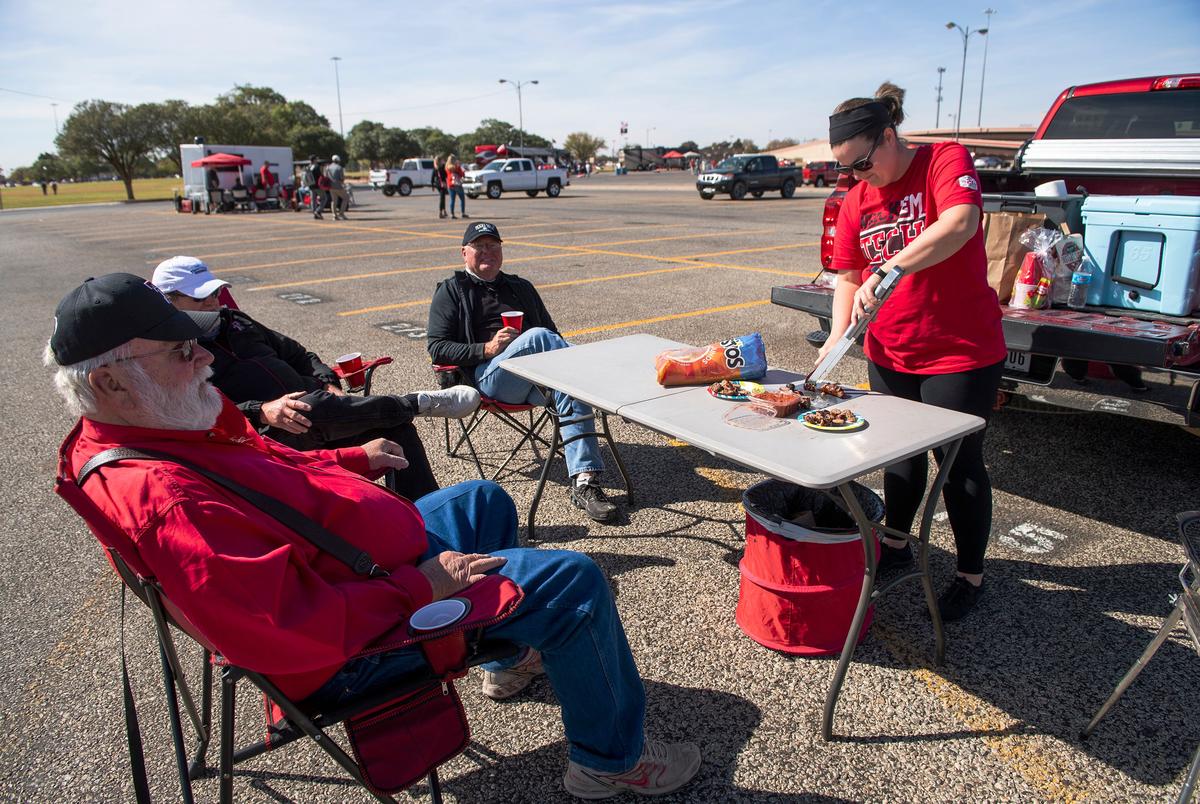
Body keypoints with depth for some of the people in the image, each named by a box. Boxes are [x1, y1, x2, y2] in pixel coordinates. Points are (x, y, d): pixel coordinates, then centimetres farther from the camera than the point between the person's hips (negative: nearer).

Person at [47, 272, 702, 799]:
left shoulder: (158, 432, 1)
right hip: (352, 648, -11)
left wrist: (352, 458, 13)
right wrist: (420, 587, -27)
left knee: (484, 500, 27)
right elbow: (291, 629, -36)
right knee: (574, 583, -12)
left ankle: (510, 654, 43)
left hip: (359, 563, 11)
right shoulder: (163, 500, -33)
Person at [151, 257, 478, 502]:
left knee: (396, 425, -13)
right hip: (270, 440, -7)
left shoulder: (232, 320, 23)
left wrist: (329, 384, 9)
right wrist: (262, 412, -30)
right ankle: (424, 402, -23)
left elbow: (297, 353, 27)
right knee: (315, 407, -38)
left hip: (313, 418, 7)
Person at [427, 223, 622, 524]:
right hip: (489, 375, -3)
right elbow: (437, 348, 6)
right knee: (537, 336, -34)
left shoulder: (520, 287, 31)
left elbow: (554, 335, 32)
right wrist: (487, 349, -11)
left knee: (571, 387, -31)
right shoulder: (451, 292, 18)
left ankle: (583, 483, -38)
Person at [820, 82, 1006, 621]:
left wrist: (887, 269, -38)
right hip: (890, 355, 6)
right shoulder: (855, 201, 3)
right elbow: (847, 277, 5)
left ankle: (971, 575, 25)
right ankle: (896, 543, 41)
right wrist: (838, 333, -10)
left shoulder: (945, 160, -13)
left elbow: (960, 223, -32)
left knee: (960, 464, 6)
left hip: (961, 353, -5)